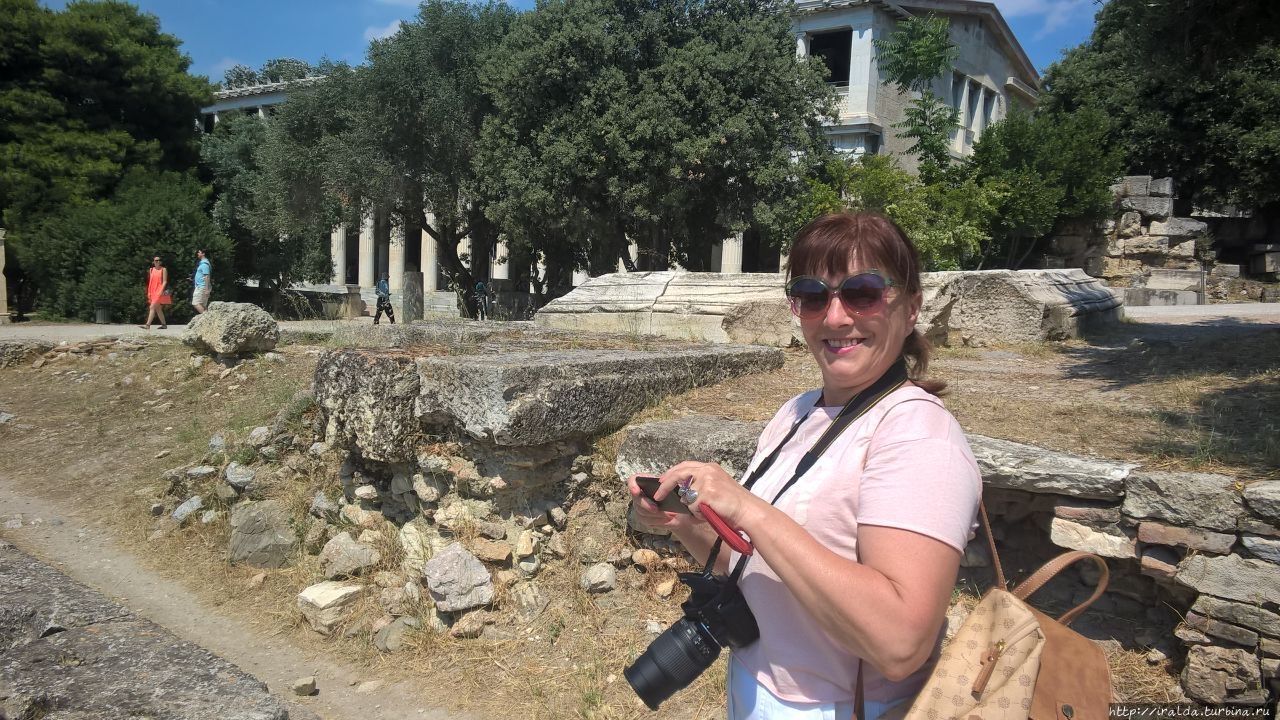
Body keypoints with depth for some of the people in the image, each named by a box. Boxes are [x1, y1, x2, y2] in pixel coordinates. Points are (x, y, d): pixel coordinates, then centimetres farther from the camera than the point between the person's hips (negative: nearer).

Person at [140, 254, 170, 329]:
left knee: (152, 307, -15)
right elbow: (150, 282, 16)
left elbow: (165, 281, -8)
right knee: (158, 309, 9)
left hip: (160, 291, -7)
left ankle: (148, 325, -19)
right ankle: (164, 325, 17)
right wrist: (149, 293, 11)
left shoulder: (163, 269, -2)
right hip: (153, 292, 7)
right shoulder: (151, 270, 14)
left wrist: (161, 291, -19)